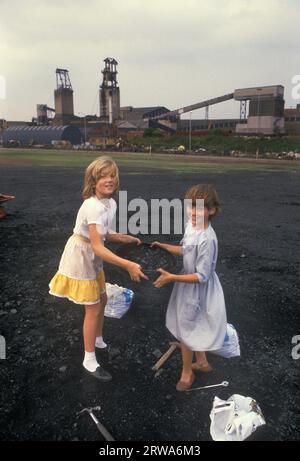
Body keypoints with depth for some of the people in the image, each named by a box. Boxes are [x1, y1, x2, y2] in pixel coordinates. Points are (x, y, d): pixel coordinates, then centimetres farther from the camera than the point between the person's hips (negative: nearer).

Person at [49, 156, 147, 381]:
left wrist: (128, 238, 0)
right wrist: (128, 265, -41)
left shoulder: (111, 203, -2)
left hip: (92, 258, 8)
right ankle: (90, 360, 20)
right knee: (93, 308, 1)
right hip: (81, 257, -8)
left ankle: (98, 341, 46)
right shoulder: (93, 207, -30)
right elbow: (98, 247, -36)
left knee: (102, 300, 21)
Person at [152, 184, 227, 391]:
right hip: (191, 288, 8)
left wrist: (172, 277, -27)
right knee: (195, 328, 26)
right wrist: (164, 246, 4)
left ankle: (187, 372, 37)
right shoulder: (192, 224, -5)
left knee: (185, 331, 12)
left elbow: (202, 276, -27)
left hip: (197, 291, -8)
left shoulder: (207, 239, -32)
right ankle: (202, 362, 51)